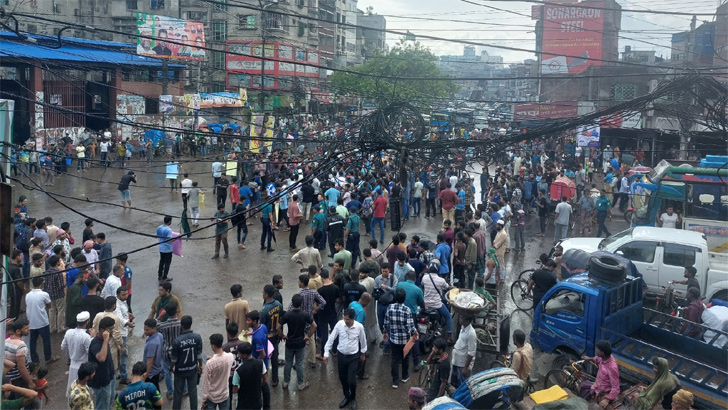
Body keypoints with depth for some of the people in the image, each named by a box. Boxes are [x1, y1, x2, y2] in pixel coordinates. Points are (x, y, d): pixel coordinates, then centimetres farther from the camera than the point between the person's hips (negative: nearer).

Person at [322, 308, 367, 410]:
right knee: (342, 378, 15)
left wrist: (363, 353, 13)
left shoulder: (359, 327, -18)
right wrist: (326, 353, -7)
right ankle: (347, 397, 40)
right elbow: (331, 338, -6)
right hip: (341, 355, 2)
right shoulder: (339, 324, -16)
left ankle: (353, 398, 26)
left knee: (351, 380, -3)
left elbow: (363, 341, 0)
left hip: (353, 356, -2)